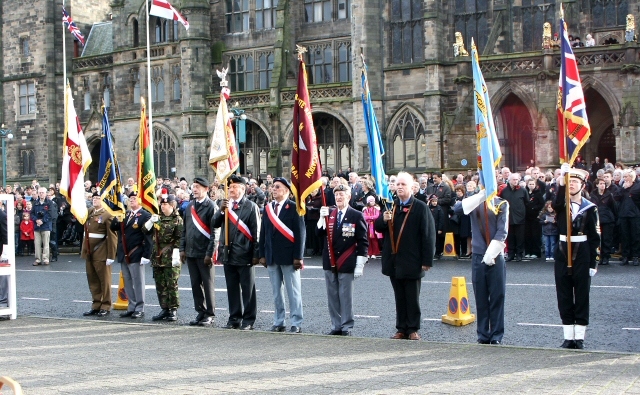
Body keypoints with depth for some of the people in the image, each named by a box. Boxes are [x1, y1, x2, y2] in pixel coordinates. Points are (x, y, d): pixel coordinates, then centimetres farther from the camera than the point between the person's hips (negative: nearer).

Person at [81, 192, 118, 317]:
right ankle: (96, 305, 19)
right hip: (89, 253, 7)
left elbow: (112, 237, -12)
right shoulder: (89, 212, 11)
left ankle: (105, 307, 9)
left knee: (104, 280, 2)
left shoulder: (107, 215, -9)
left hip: (101, 254, -7)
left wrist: (111, 256, -16)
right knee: (93, 281, 11)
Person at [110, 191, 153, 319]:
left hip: (136, 255, -7)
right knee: (127, 282, 12)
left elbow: (148, 237, -12)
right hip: (124, 255, 7)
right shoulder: (125, 214, 15)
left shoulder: (145, 216, -8)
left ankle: (139, 309, 5)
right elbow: (113, 228, 13)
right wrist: (117, 219, -9)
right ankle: (131, 307, 19)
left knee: (138, 282, -1)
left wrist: (146, 255, -18)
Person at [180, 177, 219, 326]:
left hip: (204, 253, -6)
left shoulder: (211, 206, -8)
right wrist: (182, 249, 10)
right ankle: (200, 312, 18)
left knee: (208, 284, 1)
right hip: (191, 252, 6)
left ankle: (210, 314, 8)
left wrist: (210, 253, -15)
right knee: (195, 284, 10)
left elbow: (214, 232, -11)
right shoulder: (189, 206, 13)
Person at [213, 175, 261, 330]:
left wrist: (256, 254, -10)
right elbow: (215, 224, 3)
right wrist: (221, 210, -13)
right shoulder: (225, 205, 12)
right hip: (228, 254, 5)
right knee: (232, 288, 11)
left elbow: (256, 232, -5)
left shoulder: (251, 206, -4)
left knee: (247, 289, 1)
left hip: (244, 255, -5)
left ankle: (248, 320, 7)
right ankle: (234, 319, 18)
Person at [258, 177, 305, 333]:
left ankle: (296, 323, 6)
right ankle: (278, 322, 17)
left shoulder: (294, 208, -5)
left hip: (288, 256, -5)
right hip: (272, 256, 5)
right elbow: (263, 233, 13)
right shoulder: (268, 208, 11)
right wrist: (262, 254, 8)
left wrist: (298, 256, -13)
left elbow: (300, 233, -9)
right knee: (276, 292, 11)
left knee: (293, 291, 1)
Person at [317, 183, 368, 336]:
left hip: (346, 263, -5)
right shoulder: (329, 214, 10)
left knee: (346, 297, -1)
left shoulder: (356, 216, -4)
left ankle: (347, 327, 7)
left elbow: (362, 242, -6)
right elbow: (320, 233, 0)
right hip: (330, 262, 5)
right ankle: (336, 326, 17)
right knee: (332, 297, 8)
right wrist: (322, 218, -15)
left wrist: (360, 265, -10)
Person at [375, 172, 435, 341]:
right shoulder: (390, 206, 12)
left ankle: (413, 329, 12)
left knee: (412, 298, 4)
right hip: (394, 261, 5)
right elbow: (378, 228, 10)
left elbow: (428, 235, -9)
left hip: (412, 262, -5)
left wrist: (427, 260, -14)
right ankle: (402, 329, 16)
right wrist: (384, 220, -13)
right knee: (399, 298, 10)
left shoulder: (420, 208, -6)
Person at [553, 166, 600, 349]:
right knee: (564, 297, 5)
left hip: (582, 256, -2)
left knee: (581, 297, 3)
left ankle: (579, 337, 9)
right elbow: (557, 203, -22)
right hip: (562, 255, 2)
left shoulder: (590, 208, -1)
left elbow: (594, 237, -1)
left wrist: (593, 263, -5)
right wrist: (562, 180, -34)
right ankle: (568, 337, 12)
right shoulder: (561, 205, 4)